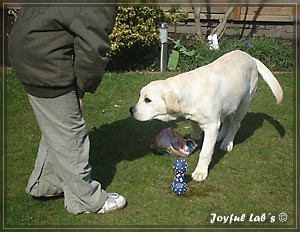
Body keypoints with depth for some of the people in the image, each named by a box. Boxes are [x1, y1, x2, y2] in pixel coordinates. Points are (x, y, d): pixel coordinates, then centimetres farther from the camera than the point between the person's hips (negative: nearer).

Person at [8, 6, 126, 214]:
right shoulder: (101, 8, -20)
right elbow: (93, 49, -23)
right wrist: (82, 88, -6)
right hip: (45, 63, -10)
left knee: (55, 129, 22)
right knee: (68, 133, 1)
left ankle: (44, 183, 38)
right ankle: (87, 200, 15)